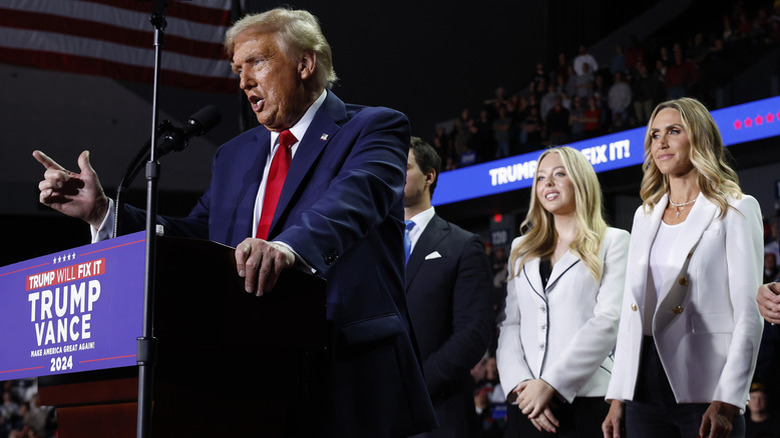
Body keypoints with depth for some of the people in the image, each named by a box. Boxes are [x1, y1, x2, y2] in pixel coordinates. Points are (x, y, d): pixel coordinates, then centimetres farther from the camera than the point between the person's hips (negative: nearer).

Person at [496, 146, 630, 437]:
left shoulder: (613, 242, 4)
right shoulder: (522, 250, 17)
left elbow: (608, 320, -8)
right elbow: (509, 324, 9)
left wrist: (551, 383, -15)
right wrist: (520, 385, -8)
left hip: (588, 399, -3)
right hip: (529, 403, 3)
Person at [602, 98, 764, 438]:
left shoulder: (735, 210, 0)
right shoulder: (645, 215, 16)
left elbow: (749, 315, -8)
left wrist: (726, 401, -16)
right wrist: (617, 397, 7)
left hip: (703, 392, -5)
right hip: (645, 388, 5)